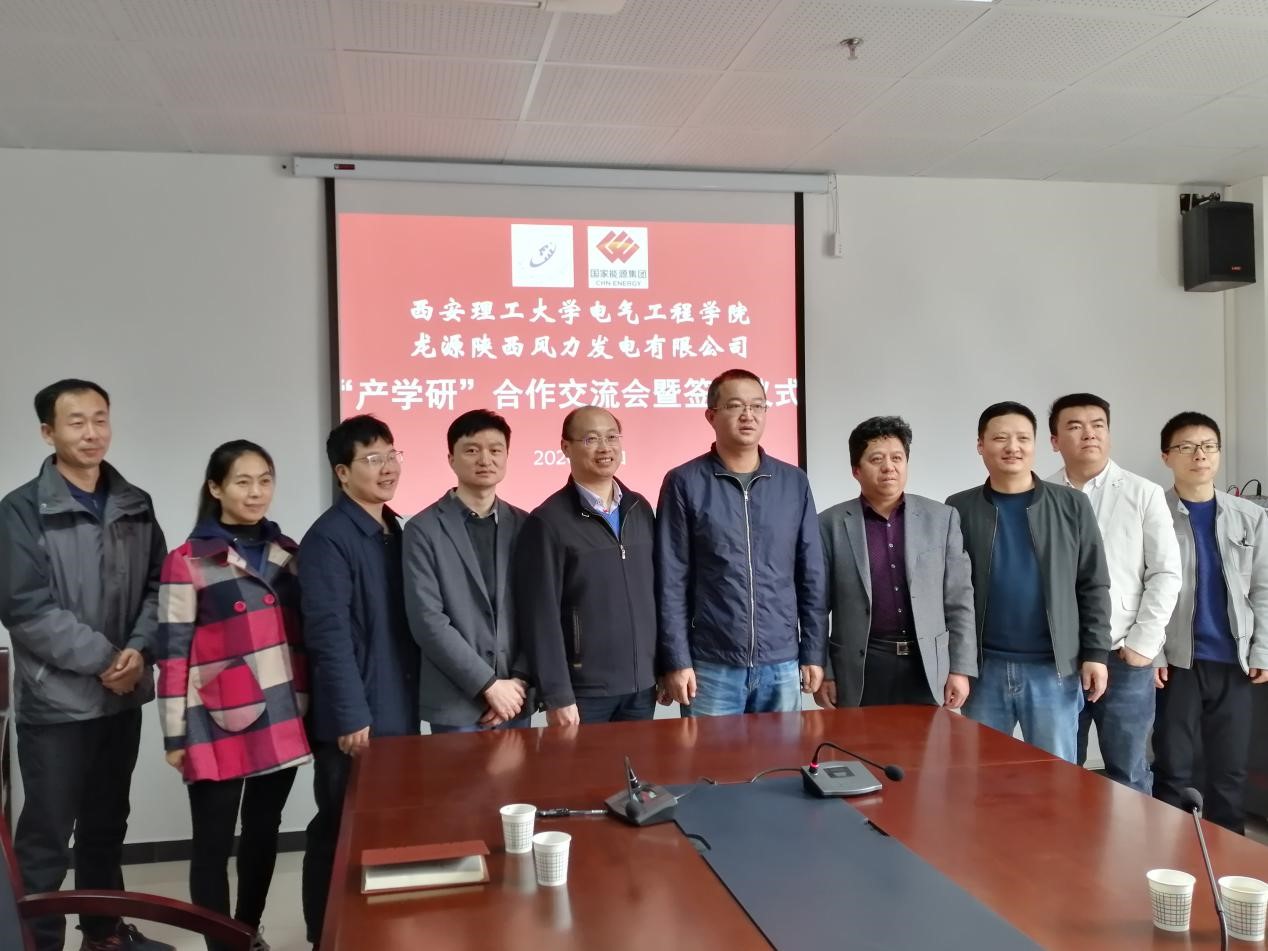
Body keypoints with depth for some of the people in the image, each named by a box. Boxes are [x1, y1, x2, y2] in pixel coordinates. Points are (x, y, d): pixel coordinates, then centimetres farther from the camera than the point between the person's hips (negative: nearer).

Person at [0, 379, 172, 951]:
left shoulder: (135, 506, 7)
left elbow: (157, 585, 7)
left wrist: (139, 650, -10)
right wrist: (103, 657, -15)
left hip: (122, 696, 5)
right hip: (55, 701, -5)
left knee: (108, 824, 18)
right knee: (46, 836, 3)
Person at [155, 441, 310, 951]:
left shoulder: (287, 552, 9)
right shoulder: (188, 561, -6)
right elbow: (172, 652, -6)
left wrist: (309, 708, 12)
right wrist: (176, 735, -7)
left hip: (282, 720, 5)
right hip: (220, 724, -5)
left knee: (264, 832, 16)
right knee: (214, 842, 5)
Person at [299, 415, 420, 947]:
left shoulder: (395, 531, 11)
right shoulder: (328, 539, -14)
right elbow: (329, 635, -18)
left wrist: (412, 700, 13)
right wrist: (352, 717, -19)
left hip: (399, 712, 8)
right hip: (354, 720, -7)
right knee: (341, 835, 5)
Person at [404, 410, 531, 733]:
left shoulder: (524, 526, 7)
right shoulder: (424, 530, -4)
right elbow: (427, 621, -11)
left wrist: (520, 681, -6)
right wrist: (489, 684, -13)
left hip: (515, 698, 3)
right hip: (456, 704, -3)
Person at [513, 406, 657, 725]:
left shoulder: (640, 509, 8)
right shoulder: (548, 521, -9)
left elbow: (656, 590, 11)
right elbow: (541, 615, -11)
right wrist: (557, 695, -13)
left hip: (642, 685, 5)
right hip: (584, 690, -5)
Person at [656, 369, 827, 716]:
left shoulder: (795, 483, 6)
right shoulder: (684, 483, -3)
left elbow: (812, 575, 8)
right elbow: (671, 581, -4)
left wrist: (814, 652, 5)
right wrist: (676, 660, -8)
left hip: (782, 665, 3)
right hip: (710, 667, -3)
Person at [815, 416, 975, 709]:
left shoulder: (942, 518, 5)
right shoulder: (831, 524, 0)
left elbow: (959, 601, 5)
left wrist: (960, 668, 1)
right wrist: (821, 672, -2)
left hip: (926, 668, 2)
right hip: (861, 671, -1)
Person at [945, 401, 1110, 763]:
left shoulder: (1071, 505, 2)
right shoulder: (960, 509, 3)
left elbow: (1094, 586, 4)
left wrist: (1095, 653, -2)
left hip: (1053, 668, 0)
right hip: (983, 668, 1)